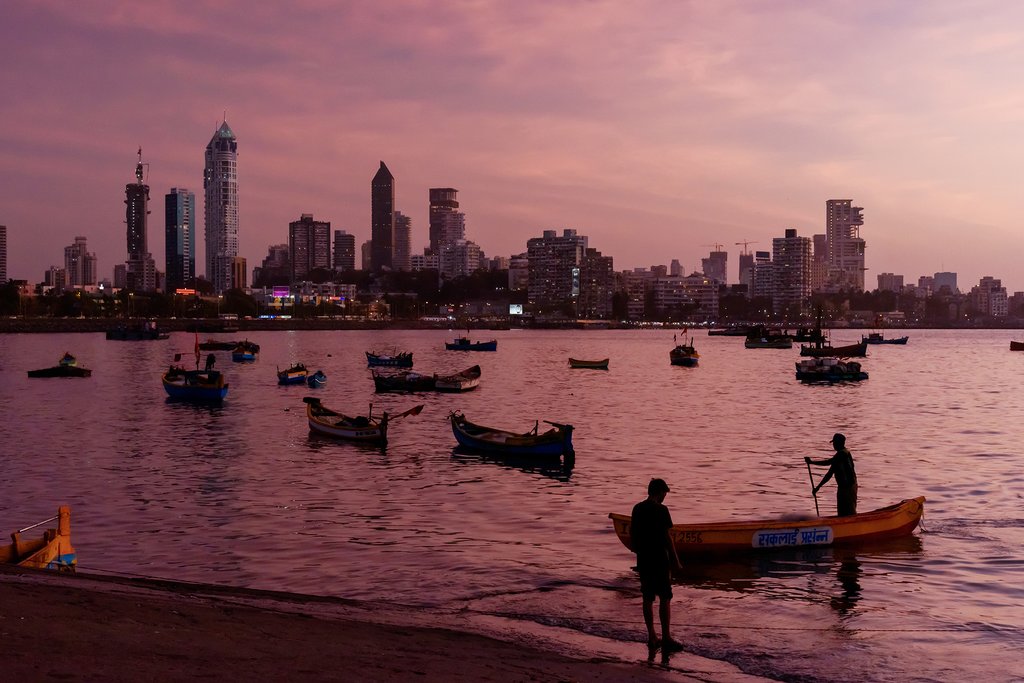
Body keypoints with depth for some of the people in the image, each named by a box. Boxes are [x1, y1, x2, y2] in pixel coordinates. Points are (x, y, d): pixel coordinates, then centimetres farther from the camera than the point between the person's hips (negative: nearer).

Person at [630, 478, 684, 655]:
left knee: (648, 599, 10)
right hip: (659, 560, -6)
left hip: (643, 560, 7)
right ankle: (666, 639, -1)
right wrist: (675, 560, -7)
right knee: (665, 599, 0)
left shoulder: (637, 509, 7)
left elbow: (632, 533, 12)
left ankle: (652, 638, 15)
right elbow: (666, 538, -14)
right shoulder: (661, 510, -13)